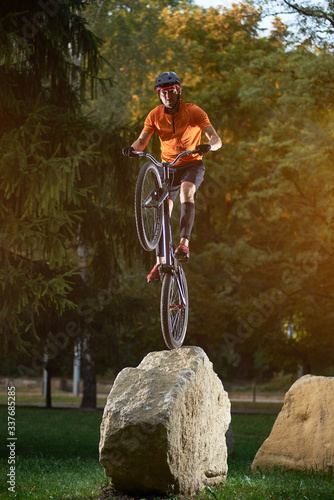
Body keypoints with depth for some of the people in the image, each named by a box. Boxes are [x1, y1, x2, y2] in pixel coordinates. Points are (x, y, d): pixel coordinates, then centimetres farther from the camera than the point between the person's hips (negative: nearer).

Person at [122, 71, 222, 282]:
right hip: (168, 166, 3)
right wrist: (133, 148, -34)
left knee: (186, 191, -35)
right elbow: (142, 141, -11)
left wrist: (208, 146, -46)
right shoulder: (155, 115, -6)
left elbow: (217, 140, -23)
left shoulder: (193, 111, -16)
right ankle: (160, 263, 5)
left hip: (192, 164, -3)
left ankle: (184, 243, -37)